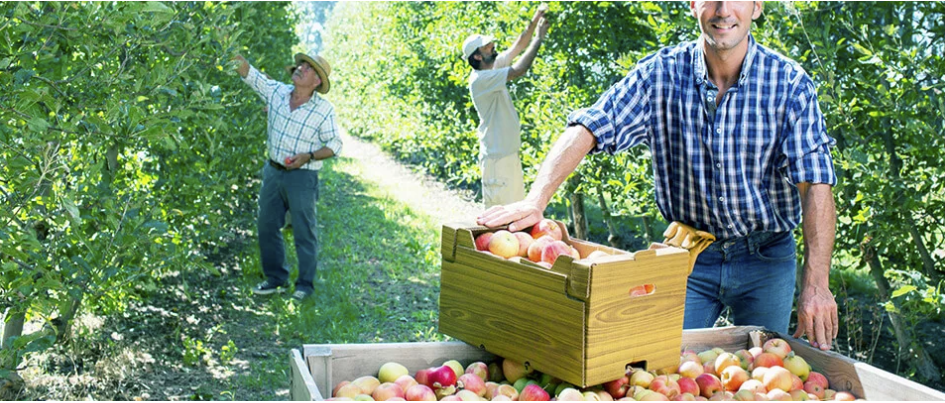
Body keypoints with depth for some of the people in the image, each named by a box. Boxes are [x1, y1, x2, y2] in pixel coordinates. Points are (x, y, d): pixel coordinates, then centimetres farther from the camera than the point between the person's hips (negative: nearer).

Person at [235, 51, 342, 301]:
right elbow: (248, 73, 4)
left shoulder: (324, 110, -10)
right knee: (267, 226, 12)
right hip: (273, 172, 5)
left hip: (302, 177, -5)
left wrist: (309, 156, -21)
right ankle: (276, 279, 27)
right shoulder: (277, 91, 1)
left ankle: (306, 284, 16)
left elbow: (334, 145, -7)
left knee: (304, 232, 2)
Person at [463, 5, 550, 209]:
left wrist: (535, 20, -1)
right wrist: (539, 38, -17)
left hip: (510, 153, 10)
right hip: (496, 157, -10)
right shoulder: (480, 79, -18)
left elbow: (519, 45, 12)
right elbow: (518, 70, -26)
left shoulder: (495, 65, 9)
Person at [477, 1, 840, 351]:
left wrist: (816, 285, -26)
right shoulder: (661, 73, -9)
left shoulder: (789, 83, -12)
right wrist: (536, 200, -32)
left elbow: (815, 183, -17)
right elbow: (588, 127, -16)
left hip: (766, 258, 0)